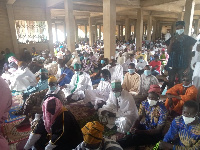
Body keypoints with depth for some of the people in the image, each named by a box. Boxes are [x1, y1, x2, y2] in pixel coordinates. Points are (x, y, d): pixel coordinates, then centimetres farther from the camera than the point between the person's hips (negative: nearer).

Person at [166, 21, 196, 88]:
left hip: (183, 65, -2)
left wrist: (189, 66, -4)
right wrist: (171, 43, -12)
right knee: (171, 82, 5)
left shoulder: (189, 39, 2)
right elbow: (168, 52, 4)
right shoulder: (172, 39, 7)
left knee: (181, 82, -1)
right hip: (172, 64, 2)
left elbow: (190, 54, 1)